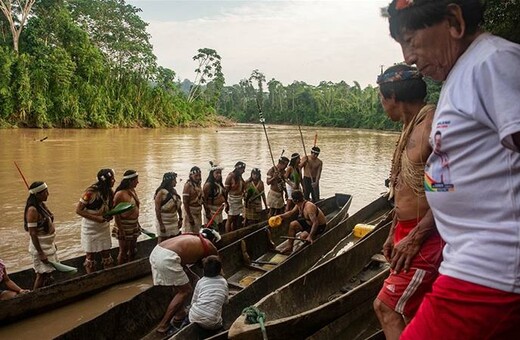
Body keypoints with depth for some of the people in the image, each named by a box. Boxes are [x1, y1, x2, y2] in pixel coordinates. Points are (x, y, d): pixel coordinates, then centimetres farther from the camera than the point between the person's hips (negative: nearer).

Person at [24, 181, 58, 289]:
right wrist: (41, 253, -22)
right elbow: (32, 233, -22)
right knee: (42, 274, 1)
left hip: (48, 244, 9)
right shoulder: (32, 210, -22)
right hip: (40, 246, -9)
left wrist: (53, 243, 19)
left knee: (48, 272, 17)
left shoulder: (42, 205, 4)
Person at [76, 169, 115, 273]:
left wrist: (110, 215, -11)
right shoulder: (90, 193, -22)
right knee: (91, 254, 10)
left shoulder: (110, 192, -4)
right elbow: (78, 210, -18)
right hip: (91, 228, -5)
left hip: (104, 227, 5)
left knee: (106, 253, 10)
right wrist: (96, 218, -24)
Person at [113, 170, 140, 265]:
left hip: (134, 225, 8)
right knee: (123, 251, 3)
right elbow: (116, 213, -19)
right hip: (124, 226, -8)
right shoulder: (120, 194, -20)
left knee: (132, 249, 17)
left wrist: (137, 223, 16)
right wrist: (120, 230, -19)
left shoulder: (133, 190, 4)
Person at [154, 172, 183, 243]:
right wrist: (161, 224, -19)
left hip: (174, 221, 7)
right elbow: (157, 209, -17)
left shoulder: (174, 191, 6)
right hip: (164, 221, -7)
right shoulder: (161, 192, -15)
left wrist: (180, 219, 9)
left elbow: (178, 206, 12)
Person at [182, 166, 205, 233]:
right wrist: (189, 217, -20)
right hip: (190, 212, -8)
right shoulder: (188, 185, -17)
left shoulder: (198, 184, 6)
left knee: (197, 233, 17)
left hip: (198, 212, 8)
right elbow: (185, 202, -19)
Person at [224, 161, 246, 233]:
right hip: (232, 200, -7)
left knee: (236, 219, 13)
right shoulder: (230, 177, -14)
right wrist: (226, 203, -16)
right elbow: (226, 190, -14)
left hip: (239, 201, 7)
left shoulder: (240, 177, 6)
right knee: (230, 219, -1)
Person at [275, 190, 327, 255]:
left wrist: (310, 236, -43)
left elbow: (315, 222, -39)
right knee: (292, 225, 3)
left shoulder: (309, 207, -34)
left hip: (320, 226, -9)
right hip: (309, 222, 9)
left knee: (303, 236, -26)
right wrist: (280, 216, -4)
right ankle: (289, 247, 8)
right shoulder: (299, 205, -6)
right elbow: (291, 212, 10)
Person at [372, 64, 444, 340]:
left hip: (425, 238, -9)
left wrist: (415, 238, -21)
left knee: (386, 306, -5)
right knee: (409, 312, 17)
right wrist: (394, 233, 18)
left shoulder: (432, 123, -16)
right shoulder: (409, 128, 13)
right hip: (407, 233, 9)